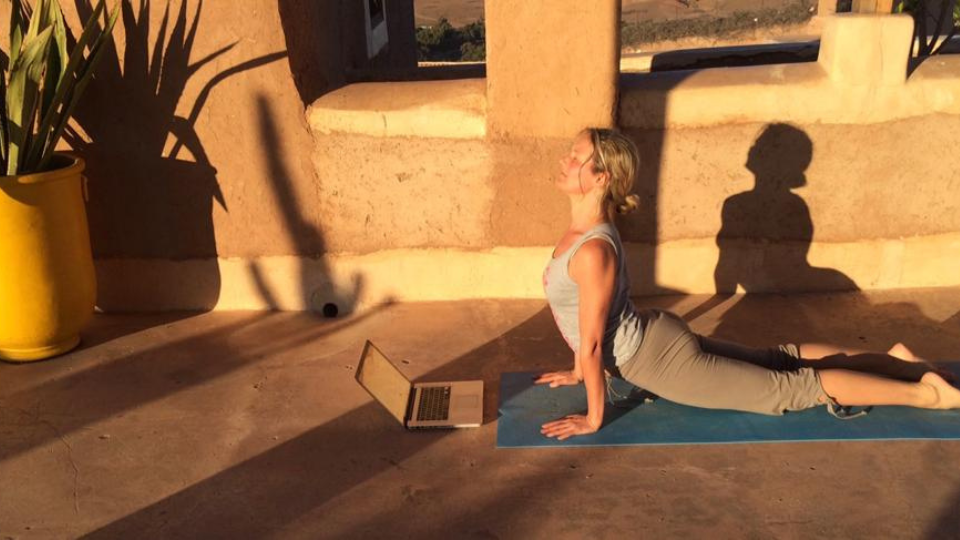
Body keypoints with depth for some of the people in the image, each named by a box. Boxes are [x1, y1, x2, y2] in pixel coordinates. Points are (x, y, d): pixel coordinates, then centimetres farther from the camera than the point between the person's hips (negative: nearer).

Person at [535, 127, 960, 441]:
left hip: (662, 360, -9)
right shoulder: (582, 229, 1)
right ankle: (892, 360, 32)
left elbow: (592, 341, -23)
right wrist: (578, 372, 21)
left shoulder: (592, 251, -29)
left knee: (794, 387, 1)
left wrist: (593, 419, -14)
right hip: (654, 337, 9)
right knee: (776, 360, 22)